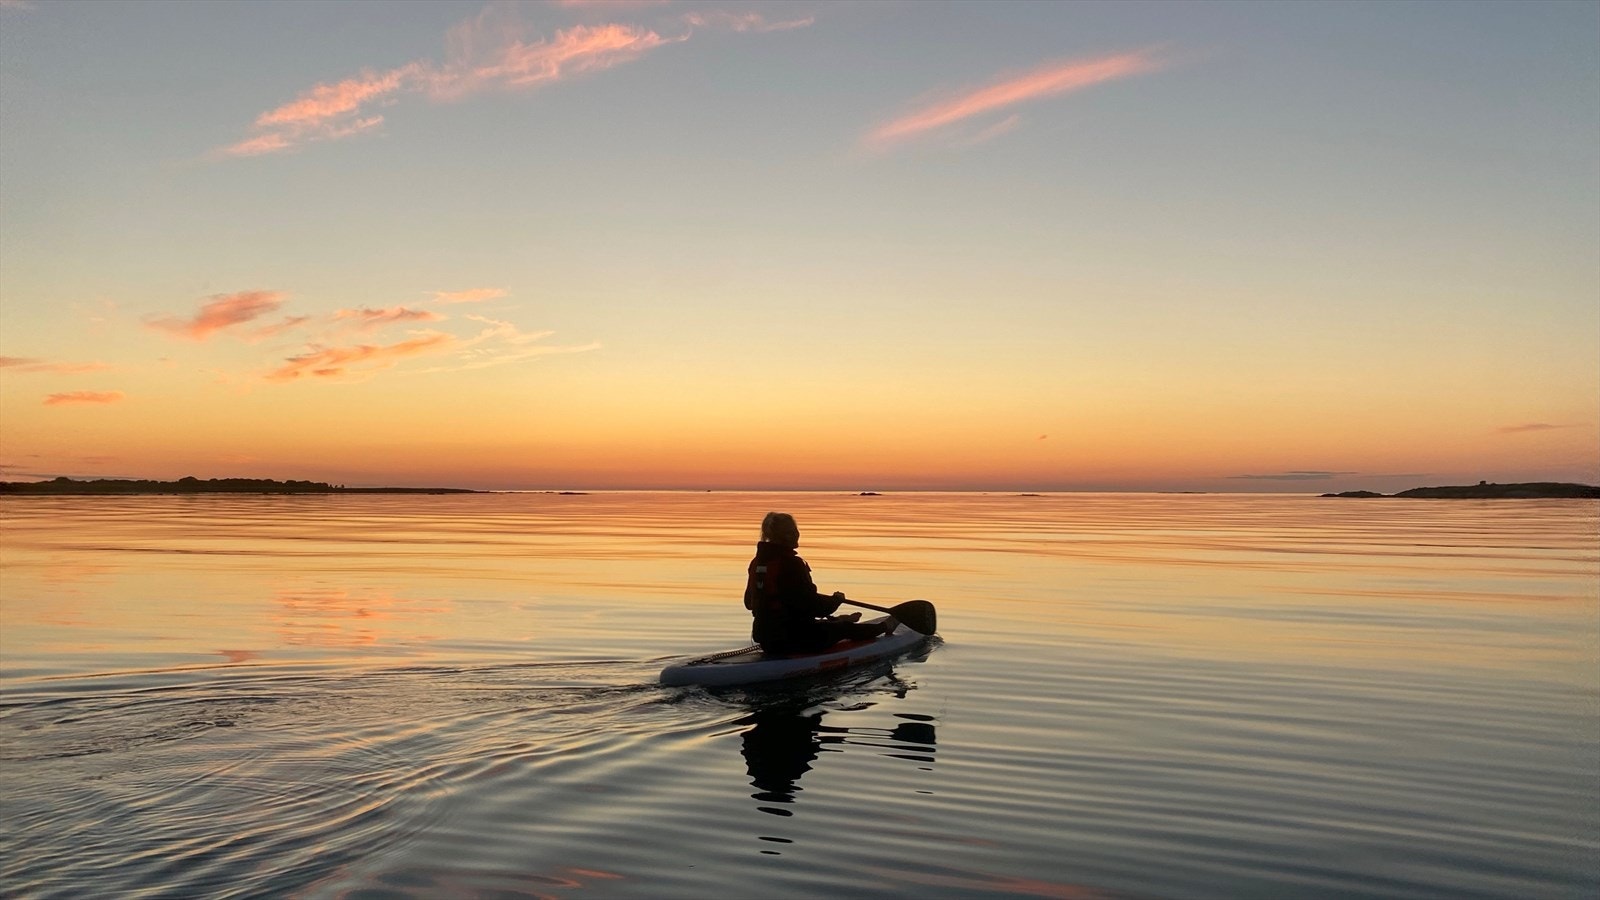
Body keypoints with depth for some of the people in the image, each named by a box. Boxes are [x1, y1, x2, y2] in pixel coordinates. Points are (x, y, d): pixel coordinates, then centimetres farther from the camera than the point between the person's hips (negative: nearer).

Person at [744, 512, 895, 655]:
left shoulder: (756, 563, 2)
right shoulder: (792, 563, -22)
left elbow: (749, 602, 13)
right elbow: (811, 603, -22)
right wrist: (836, 600, -1)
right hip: (794, 639, -8)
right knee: (846, 628, 17)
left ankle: (837, 620, 68)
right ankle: (884, 627, 40)